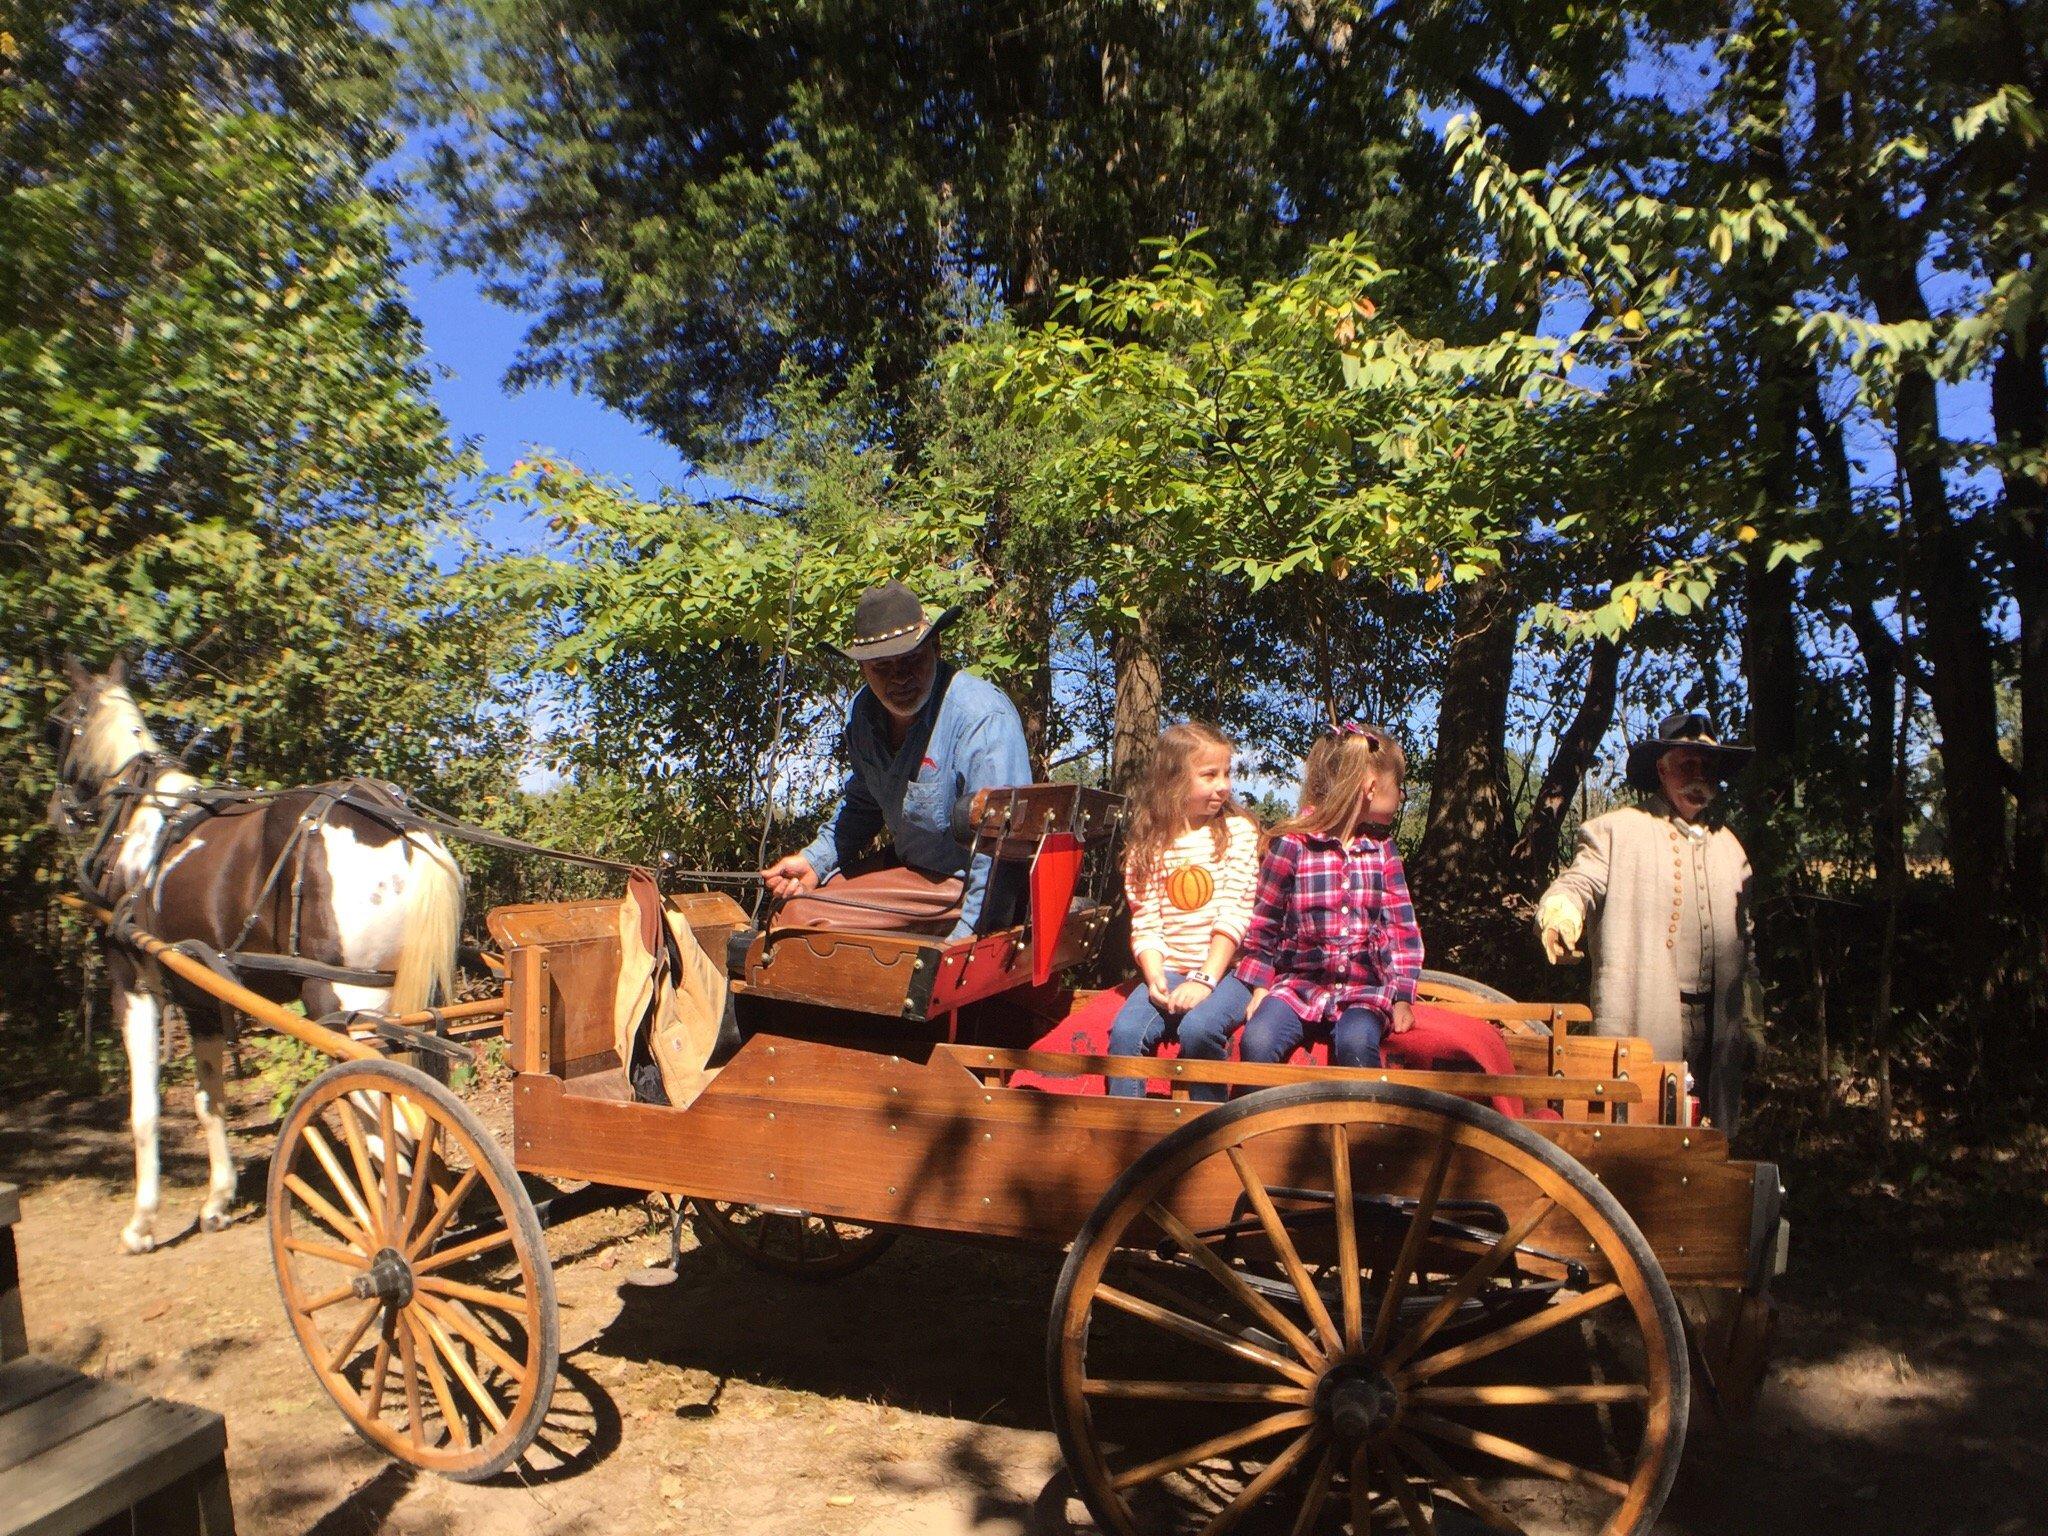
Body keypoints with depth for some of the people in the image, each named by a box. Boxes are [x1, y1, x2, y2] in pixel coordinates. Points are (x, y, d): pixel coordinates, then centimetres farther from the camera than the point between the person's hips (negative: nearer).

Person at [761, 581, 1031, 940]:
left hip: (963, 886, -8)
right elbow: (862, 802, 20)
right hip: (905, 862, 8)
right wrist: (815, 860, 7)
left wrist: (958, 951, -33)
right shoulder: (863, 712, 0)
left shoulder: (983, 719, -27)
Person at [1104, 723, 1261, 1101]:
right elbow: (1145, 921, 3)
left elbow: (1235, 914, -7)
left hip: (1225, 971, -3)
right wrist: (1155, 978, -14)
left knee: (1198, 1028, -31)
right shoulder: (1148, 842, 9)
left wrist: (1205, 980, -16)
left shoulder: (1238, 830, 1)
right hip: (1168, 970, 3)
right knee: (1126, 1031, -23)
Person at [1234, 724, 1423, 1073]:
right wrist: (1259, 988, 0)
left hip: (1365, 990, 2)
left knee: (1355, 1044, -30)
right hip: (1300, 982, -1)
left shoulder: (1382, 848, 10)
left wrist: (1402, 997, -1)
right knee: (1255, 1042, -27)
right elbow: (1263, 923, 4)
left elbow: (1401, 924, 8)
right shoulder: (1292, 844, -2)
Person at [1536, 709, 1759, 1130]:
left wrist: (1752, 1019, 17)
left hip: (1716, 1024, 5)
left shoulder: (1728, 845, 20)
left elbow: (1744, 938, 22)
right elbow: (1579, 883, -8)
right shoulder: (1618, 830, 4)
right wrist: (1560, 914, -32)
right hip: (1644, 1023, -5)